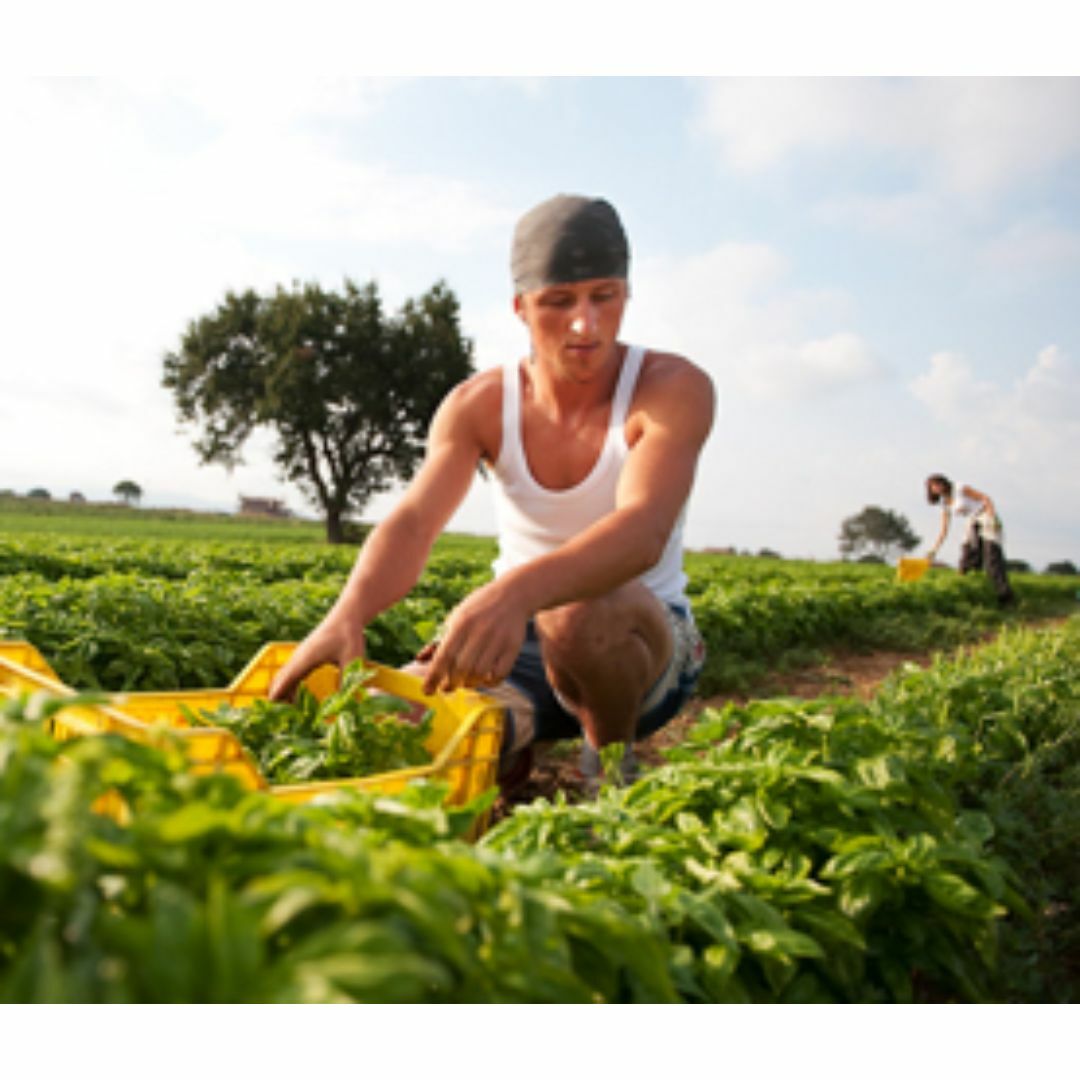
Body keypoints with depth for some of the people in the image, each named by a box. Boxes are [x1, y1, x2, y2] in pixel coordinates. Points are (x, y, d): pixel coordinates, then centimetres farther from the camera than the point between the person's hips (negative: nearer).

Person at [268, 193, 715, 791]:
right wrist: (346, 616, -43)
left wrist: (516, 591, -55)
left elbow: (644, 529, -35)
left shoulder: (675, 388, -17)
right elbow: (411, 523, -21)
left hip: (646, 638, -3)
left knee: (579, 610, -40)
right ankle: (518, 741, 9)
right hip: (518, 635, 4)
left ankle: (612, 764, -9)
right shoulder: (477, 405, -7)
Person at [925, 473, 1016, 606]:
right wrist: (934, 550, 3)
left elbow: (986, 498, -8)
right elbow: (943, 532, 12)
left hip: (986, 520, -7)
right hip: (972, 526, 7)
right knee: (966, 563, -7)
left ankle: (1006, 597, -23)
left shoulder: (961, 488, -6)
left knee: (992, 558, -19)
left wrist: (992, 517, -22)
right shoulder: (945, 505, 12)